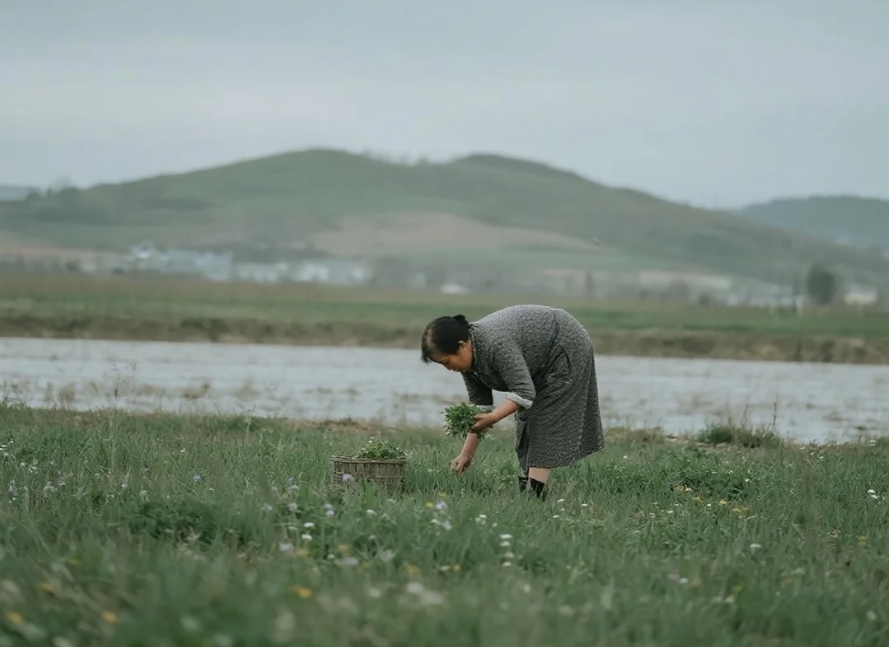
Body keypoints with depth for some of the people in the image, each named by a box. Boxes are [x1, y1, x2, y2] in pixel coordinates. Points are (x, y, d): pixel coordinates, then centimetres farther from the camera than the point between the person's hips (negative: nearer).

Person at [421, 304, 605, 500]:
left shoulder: (496, 344, -32)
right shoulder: (470, 356, -4)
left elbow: (524, 393, -32)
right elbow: (479, 405, 1)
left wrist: (492, 418, -38)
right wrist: (467, 454, -1)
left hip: (567, 347, -9)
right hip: (543, 358, 9)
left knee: (544, 421, -12)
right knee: (528, 417, 7)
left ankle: (534, 491, -14)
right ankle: (528, 481, 8)